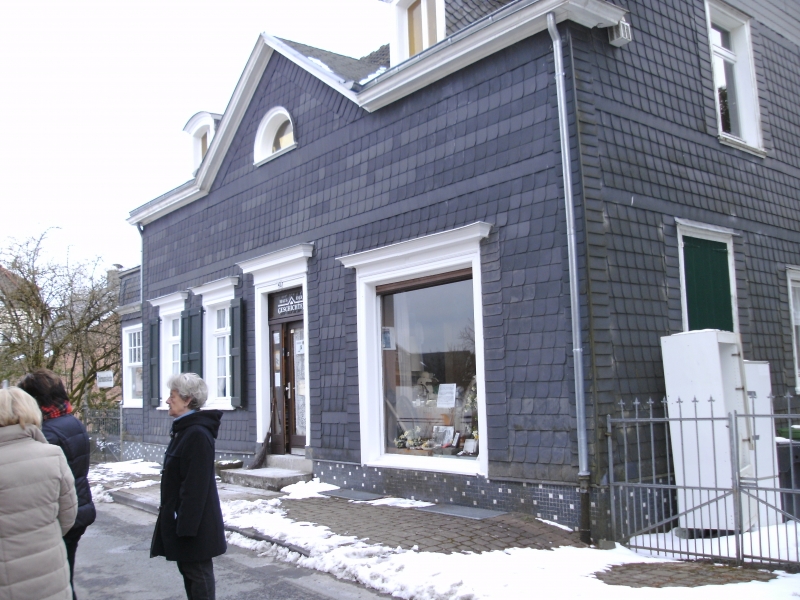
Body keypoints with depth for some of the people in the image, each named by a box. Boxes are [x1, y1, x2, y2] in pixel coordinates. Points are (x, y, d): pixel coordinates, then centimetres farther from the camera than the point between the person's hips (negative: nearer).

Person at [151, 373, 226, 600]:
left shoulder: (197, 434, -21)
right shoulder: (183, 430, 11)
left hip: (194, 521, -10)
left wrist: (186, 524, -22)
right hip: (182, 516, 10)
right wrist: (178, 519, 19)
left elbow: (196, 485, -24)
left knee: (198, 572, 1)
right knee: (188, 569, 18)